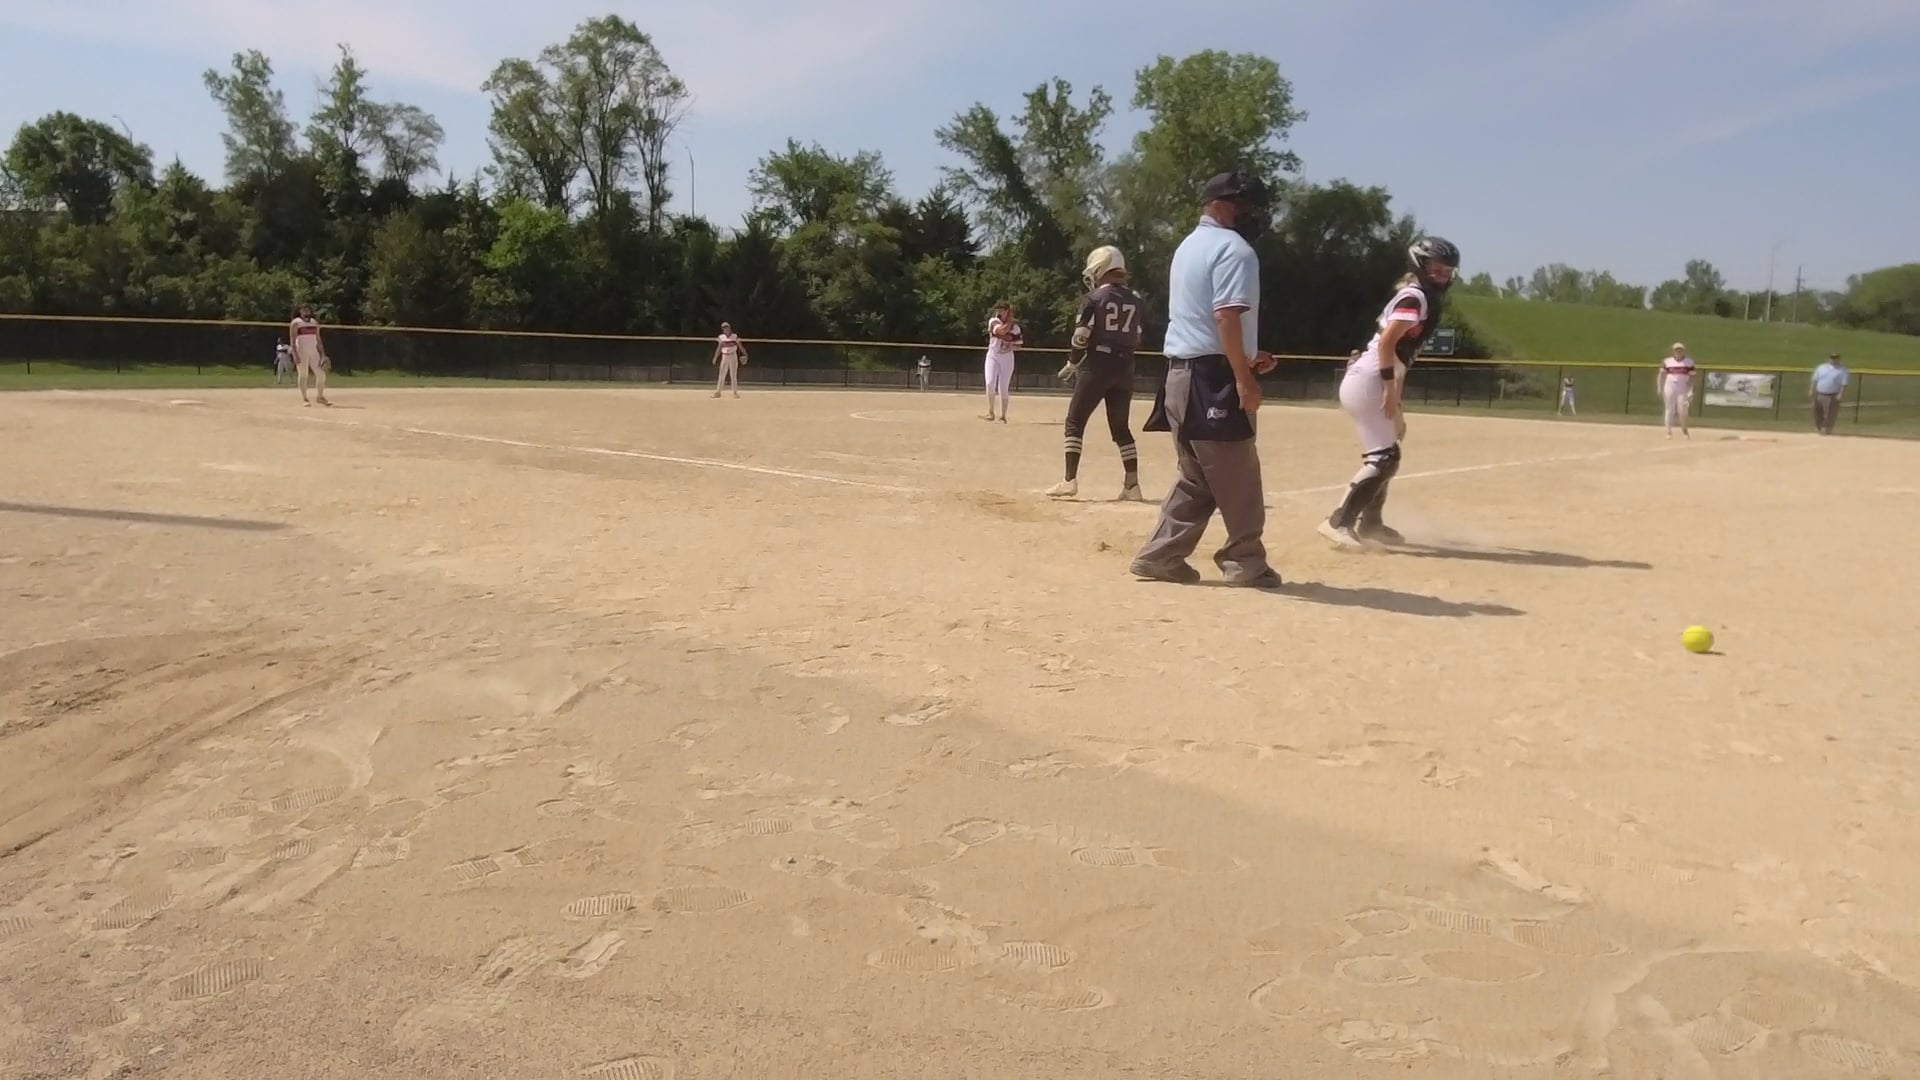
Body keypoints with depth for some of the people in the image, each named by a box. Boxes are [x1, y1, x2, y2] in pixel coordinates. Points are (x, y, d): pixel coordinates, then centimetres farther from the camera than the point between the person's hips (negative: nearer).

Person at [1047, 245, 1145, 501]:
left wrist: (1071, 365, 5)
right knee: (1121, 427, 12)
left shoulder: (1094, 298, -6)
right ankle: (1132, 485, 7)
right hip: (1124, 367, 5)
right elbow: (1136, 340, 9)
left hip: (1096, 365, -5)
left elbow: (1080, 338, -9)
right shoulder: (1135, 300, 8)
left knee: (1075, 422, 5)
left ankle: (1070, 481, -3)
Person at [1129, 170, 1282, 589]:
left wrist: (1246, 359, 23)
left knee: (1197, 477, 15)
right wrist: (1245, 378, -20)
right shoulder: (1232, 248, -10)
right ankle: (1246, 562, 9)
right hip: (1212, 377, -9)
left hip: (1181, 373, 10)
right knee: (1237, 477, 1)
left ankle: (1160, 555, 13)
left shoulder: (1187, 247, 20)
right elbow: (1226, 317, -21)